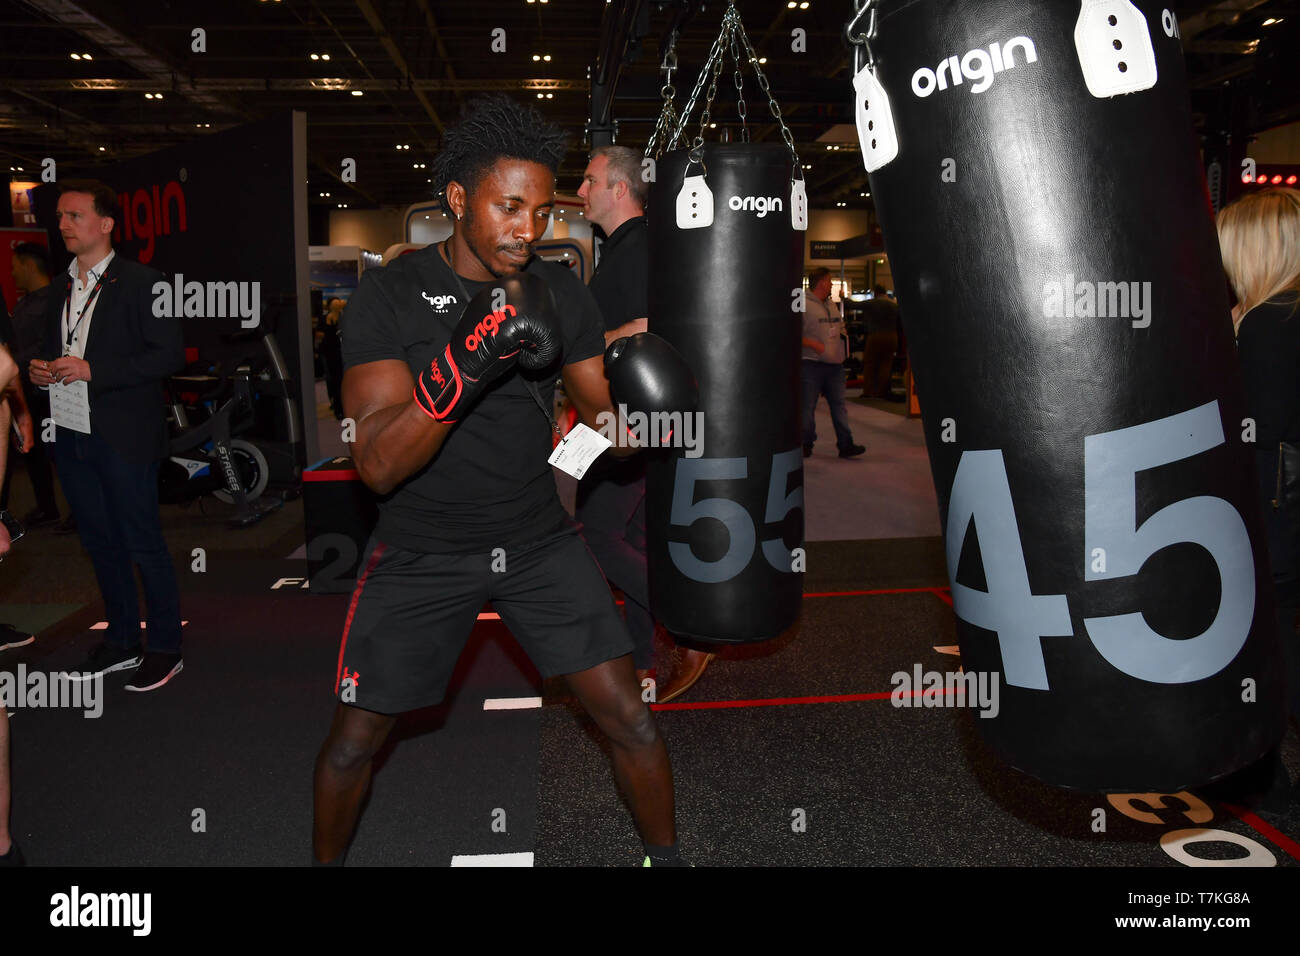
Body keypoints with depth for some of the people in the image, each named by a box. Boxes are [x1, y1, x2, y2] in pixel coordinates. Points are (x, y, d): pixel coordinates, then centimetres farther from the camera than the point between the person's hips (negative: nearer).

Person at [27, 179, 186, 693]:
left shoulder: (139, 282, -8)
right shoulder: (61, 287, 14)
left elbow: (170, 353, -15)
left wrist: (93, 371, -20)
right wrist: (42, 368, 2)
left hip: (124, 438, -7)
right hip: (73, 437, 7)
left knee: (143, 543, 0)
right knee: (99, 541, 14)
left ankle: (165, 648, 13)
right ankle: (121, 641, 28)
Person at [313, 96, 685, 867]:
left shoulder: (561, 291, -4)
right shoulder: (389, 297, -15)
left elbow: (602, 415, 0)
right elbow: (379, 464, -24)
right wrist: (465, 361, -39)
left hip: (541, 541, 2)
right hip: (422, 553, -2)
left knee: (631, 720, -1)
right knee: (356, 739, 10)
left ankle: (667, 857, 25)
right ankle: (327, 860, 40)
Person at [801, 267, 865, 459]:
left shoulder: (831, 304, 16)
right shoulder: (803, 305, -10)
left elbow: (841, 326, 30)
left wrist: (842, 335, 8)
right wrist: (814, 345, -21)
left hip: (834, 364, 7)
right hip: (812, 364, -7)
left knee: (838, 404, 4)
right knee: (808, 406, 1)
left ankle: (845, 445, 4)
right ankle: (806, 445, 13)